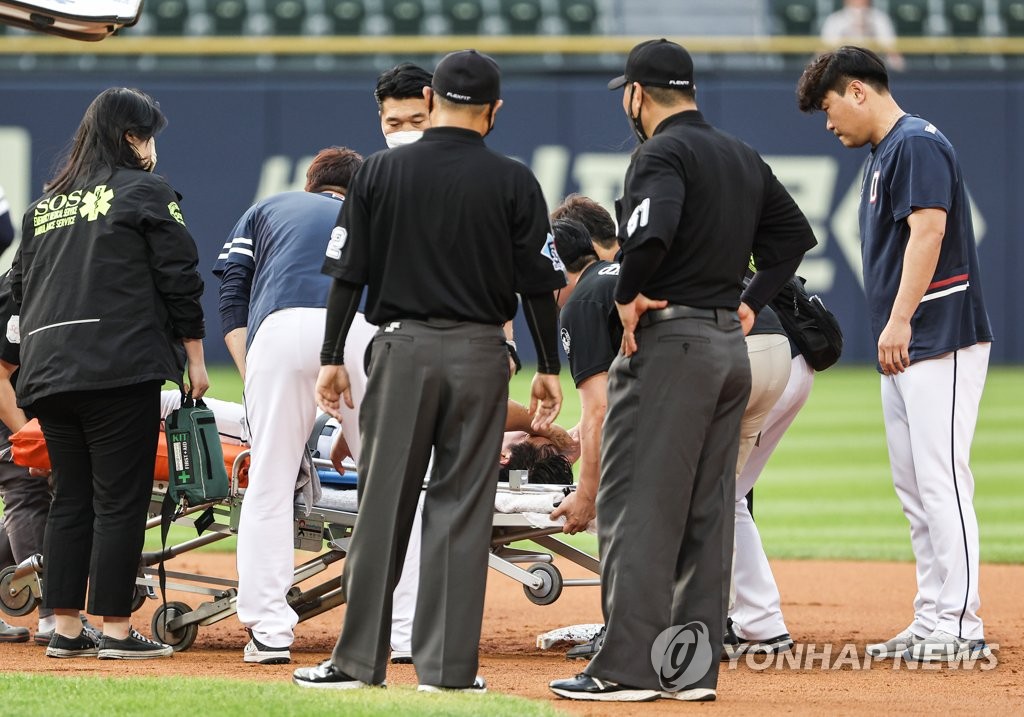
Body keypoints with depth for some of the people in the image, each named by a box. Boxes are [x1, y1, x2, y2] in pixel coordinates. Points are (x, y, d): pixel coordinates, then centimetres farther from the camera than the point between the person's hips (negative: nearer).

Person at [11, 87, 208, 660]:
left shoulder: (48, 202, 18)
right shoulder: (145, 192, 0)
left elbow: (21, 285, 20)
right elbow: (180, 280, -3)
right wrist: (195, 358, 3)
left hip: (48, 373, 6)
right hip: (121, 369, -6)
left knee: (70, 499, 11)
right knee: (120, 501, -4)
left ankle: (66, 630, 10)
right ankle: (117, 630, -5)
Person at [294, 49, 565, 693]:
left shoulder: (381, 172, 0)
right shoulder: (513, 182, -2)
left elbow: (348, 273, 0)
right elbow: (539, 283, 0)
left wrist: (333, 358, 6)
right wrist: (549, 368, 8)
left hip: (402, 349, 0)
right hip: (480, 354, 0)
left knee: (384, 502, 4)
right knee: (463, 507, 3)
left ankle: (361, 658, 6)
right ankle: (449, 665, 2)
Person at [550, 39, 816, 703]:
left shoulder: (662, 153, -11)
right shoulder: (744, 158, 15)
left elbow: (652, 230, -29)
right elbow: (795, 233, 23)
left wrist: (629, 297, -15)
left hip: (668, 342, -8)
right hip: (731, 348, 8)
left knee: (637, 506, -7)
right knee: (709, 510, 10)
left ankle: (629, 665, -10)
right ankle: (694, 666, 10)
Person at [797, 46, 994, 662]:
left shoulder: (918, 143, -10)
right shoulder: (885, 154, 20)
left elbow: (929, 230, -21)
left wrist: (899, 321, -28)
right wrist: (895, 331, 18)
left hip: (940, 340, -11)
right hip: (907, 350, 11)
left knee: (941, 479, -12)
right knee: (914, 488, 10)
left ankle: (960, 626, -13)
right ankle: (932, 622, 13)